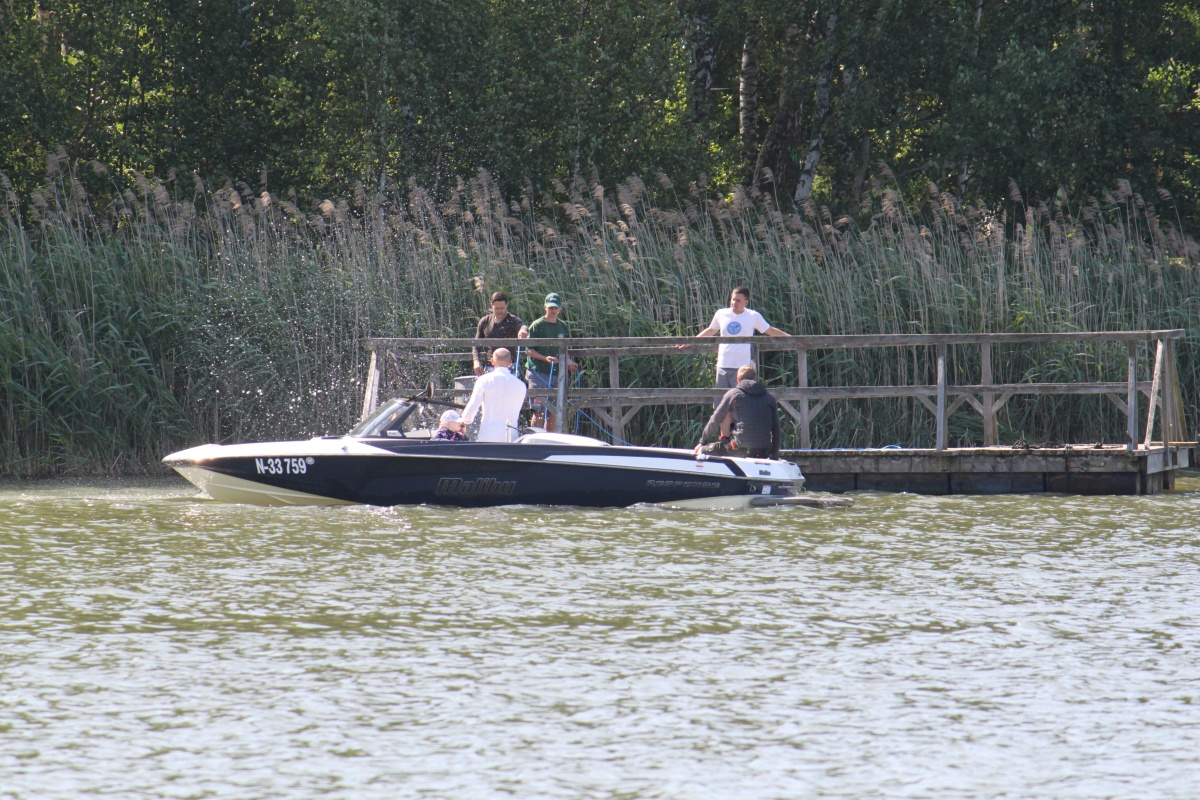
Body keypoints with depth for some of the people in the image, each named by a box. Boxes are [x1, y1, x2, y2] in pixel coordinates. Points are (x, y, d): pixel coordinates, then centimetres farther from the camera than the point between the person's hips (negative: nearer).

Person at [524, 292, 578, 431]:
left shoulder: (563, 327, 14)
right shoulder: (537, 325, -3)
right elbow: (529, 350, -5)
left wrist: (569, 363, 2)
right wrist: (545, 358, -19)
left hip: (557, 373, 6)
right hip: (538, 373, -6)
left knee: (553, 413, 6)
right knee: (540, 411, -12)